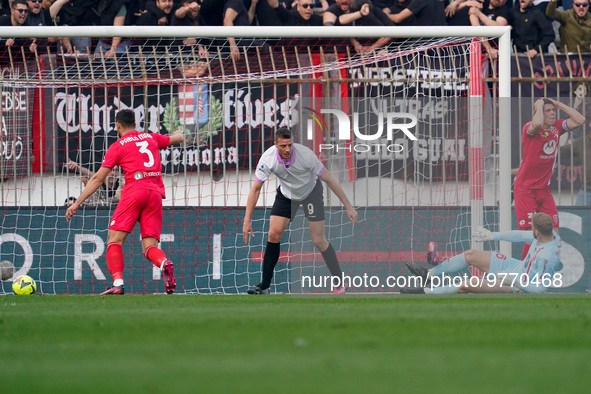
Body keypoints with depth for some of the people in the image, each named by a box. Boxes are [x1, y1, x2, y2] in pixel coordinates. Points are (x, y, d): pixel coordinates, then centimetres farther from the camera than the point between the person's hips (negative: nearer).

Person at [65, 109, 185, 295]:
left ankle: (118, 283, -24)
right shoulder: (152, 138, 21)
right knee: (149, 246, 2)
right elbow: (178, 138, 40)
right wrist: (178, 133, 65)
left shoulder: (117, 146, 8)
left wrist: (77, 203, 10)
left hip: (134, 191, -4)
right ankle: (164, 263, -32)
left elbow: (98, 179, 6)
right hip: (156, 193, 4)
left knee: (115, 239, -4)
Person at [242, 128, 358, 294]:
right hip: (286, 193, 2)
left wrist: (349, 207, -23)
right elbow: (256, 189, -18)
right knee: (273, 234, -9)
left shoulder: (305, 155, -34)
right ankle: (264, 286, 0)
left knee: (318, 240, -7)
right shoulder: (268, 159, -27)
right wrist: (247, 220, -23)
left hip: (311, 191, -2)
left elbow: (329, 180, -25)